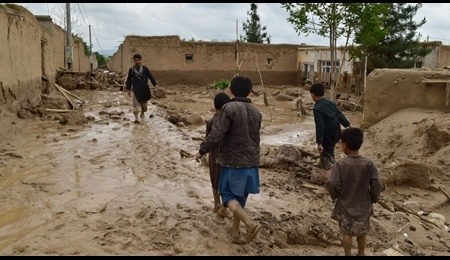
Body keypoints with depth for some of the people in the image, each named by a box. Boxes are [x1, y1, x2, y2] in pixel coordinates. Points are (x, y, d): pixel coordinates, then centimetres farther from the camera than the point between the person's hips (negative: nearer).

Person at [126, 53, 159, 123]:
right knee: (135, 104, -9)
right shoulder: (131, 69, 0)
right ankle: (136, 117, -8)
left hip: (144, 89, 2)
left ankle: (142, 113, 40)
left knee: (144, 103, 16)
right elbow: (129, 80, 7)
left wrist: (155, 84, -14)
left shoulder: (145, 68, -1)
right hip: (136, 89, -1)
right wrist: (128, 89, 8)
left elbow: (150, 76, -3)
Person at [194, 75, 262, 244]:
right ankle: (235, 232, 26)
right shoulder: (256, 112, 6)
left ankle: (250, 224, -10)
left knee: (228, 194, 7)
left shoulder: (229, 108, -14)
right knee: (240, 197, 17)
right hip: (252, 161, 6)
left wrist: (201, 151, -4)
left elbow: (216, 135, -18)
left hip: (233, 161, -6)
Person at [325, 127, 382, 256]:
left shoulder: (340, 163, -20)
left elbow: (333, 185, -20)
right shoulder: (369, 163, -13)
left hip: (345, 206, -2)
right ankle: (361, 253, 41)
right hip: (363, 206, 3)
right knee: (362, 232, 24)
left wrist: (334, 195, 1)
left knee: (347, 233, 16)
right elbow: (376, 185, -12)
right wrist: (373, 199, 5)